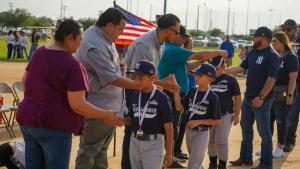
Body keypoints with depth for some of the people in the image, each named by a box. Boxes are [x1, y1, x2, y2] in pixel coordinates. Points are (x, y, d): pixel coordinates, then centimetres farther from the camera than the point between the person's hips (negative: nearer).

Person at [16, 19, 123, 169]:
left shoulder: (39, 53, 5)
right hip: (52, 126, -8)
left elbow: (25, 80, 19)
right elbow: (78, 105, -21)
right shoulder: (71, 65, -19)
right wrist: (105, 116, -10)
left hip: (26, 118, 8)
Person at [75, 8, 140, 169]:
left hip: (109, 107, 10)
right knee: (89, 151, 2)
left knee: (101, 149, 19)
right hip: (98, 109, -10)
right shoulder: (95, 46, -24)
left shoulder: (104, 38, 7)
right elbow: (113, 78, -24)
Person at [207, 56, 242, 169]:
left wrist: (236, 115, -8)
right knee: (210, 140, 13)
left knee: (221, 141, -5)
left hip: (225, 115, -4)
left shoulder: (230, 80, -7)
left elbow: (238, 99, -4)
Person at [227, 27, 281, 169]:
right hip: (248, 97, 9)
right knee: (246, 128, 17)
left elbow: (271, 79, -20)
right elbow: (241, 68, 16)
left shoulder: (272, 56, -15)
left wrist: (261, 97, -23)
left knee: (264, 132, 0)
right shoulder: (252, 53, 10)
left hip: (261, 100, -9)